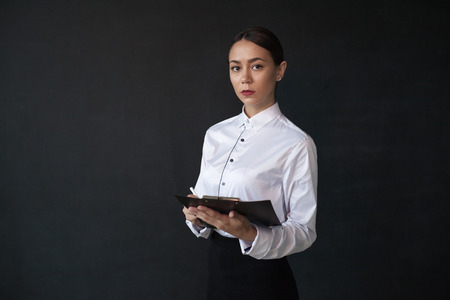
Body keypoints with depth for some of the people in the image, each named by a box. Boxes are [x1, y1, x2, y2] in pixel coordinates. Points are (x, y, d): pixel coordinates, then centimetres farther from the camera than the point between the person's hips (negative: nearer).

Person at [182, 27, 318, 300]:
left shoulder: (296, 144, -13)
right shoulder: (216, 135, 4)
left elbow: (304, 231, -13)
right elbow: (203, 198, 11)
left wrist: (249, 234, -28)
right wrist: (196, 215, -10)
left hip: (264, 277, -5)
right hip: (217, 268, 5)